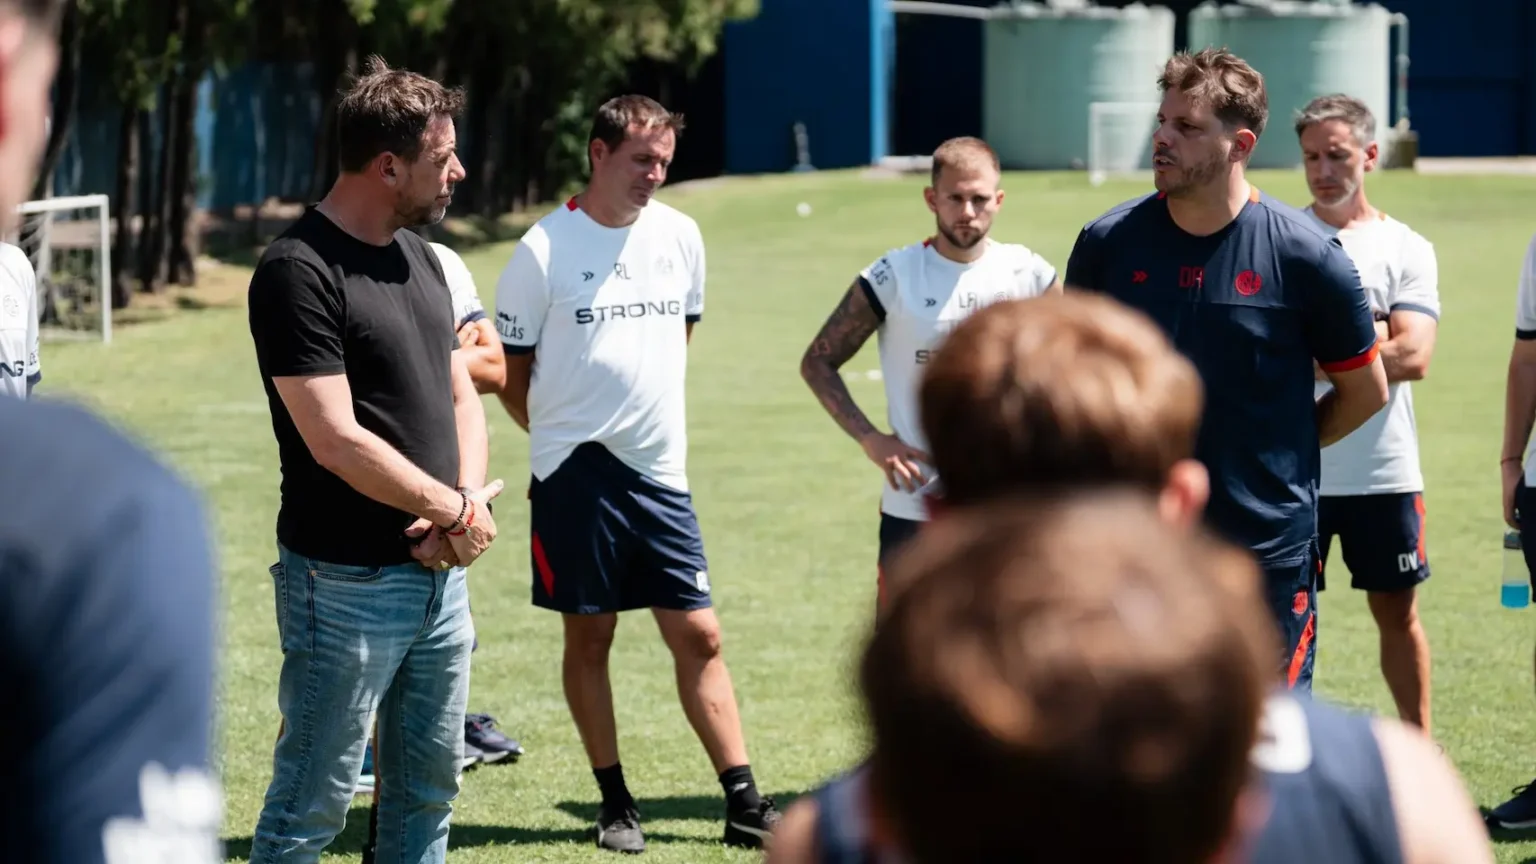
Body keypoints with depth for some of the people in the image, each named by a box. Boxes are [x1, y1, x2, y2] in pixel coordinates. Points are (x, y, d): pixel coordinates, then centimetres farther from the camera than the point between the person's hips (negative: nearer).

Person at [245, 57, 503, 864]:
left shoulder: (418, 255, 12)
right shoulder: (297, 272, -15)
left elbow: (461, 396, 15)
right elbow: (337, 441, -20)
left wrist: (467, 506, -4)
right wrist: (457, 509, -10)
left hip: (438, 573, 8)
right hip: (347, 581, -8)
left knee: (428, 789, 14)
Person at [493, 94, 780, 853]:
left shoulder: (680, 235, 5)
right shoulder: (545, 248, -8)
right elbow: (509, 370, 0)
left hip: (660, 473, 4)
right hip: (575, 473, -3)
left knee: (698, 635, 2)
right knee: (588, 637, 5)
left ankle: (744, 804, 5)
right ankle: (615, 804, 14)